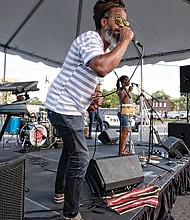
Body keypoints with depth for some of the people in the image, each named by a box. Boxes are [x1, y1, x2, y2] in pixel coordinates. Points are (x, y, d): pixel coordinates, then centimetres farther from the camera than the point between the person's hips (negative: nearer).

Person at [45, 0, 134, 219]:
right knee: (80, 158, -7)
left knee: (70, 150, 22)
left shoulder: (106, 50, 13)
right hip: (63, 107, -10)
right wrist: (125, 41, -26)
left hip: (73, 108, 10)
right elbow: (101, 68, -40)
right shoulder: (90, 38, -18)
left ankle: (60, 192, 42)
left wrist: (97, 95, -1)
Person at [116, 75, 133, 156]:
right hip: (123, 112, -9)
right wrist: (129, 92, -18)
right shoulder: (121, 90, -7)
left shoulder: (126, 89, 20)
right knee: (125, 131, -12)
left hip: (128, 112, 9)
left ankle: (123, 149, 16)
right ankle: (121, 151, -9)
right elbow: (124, 101, -18)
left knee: (125, 131, 9)